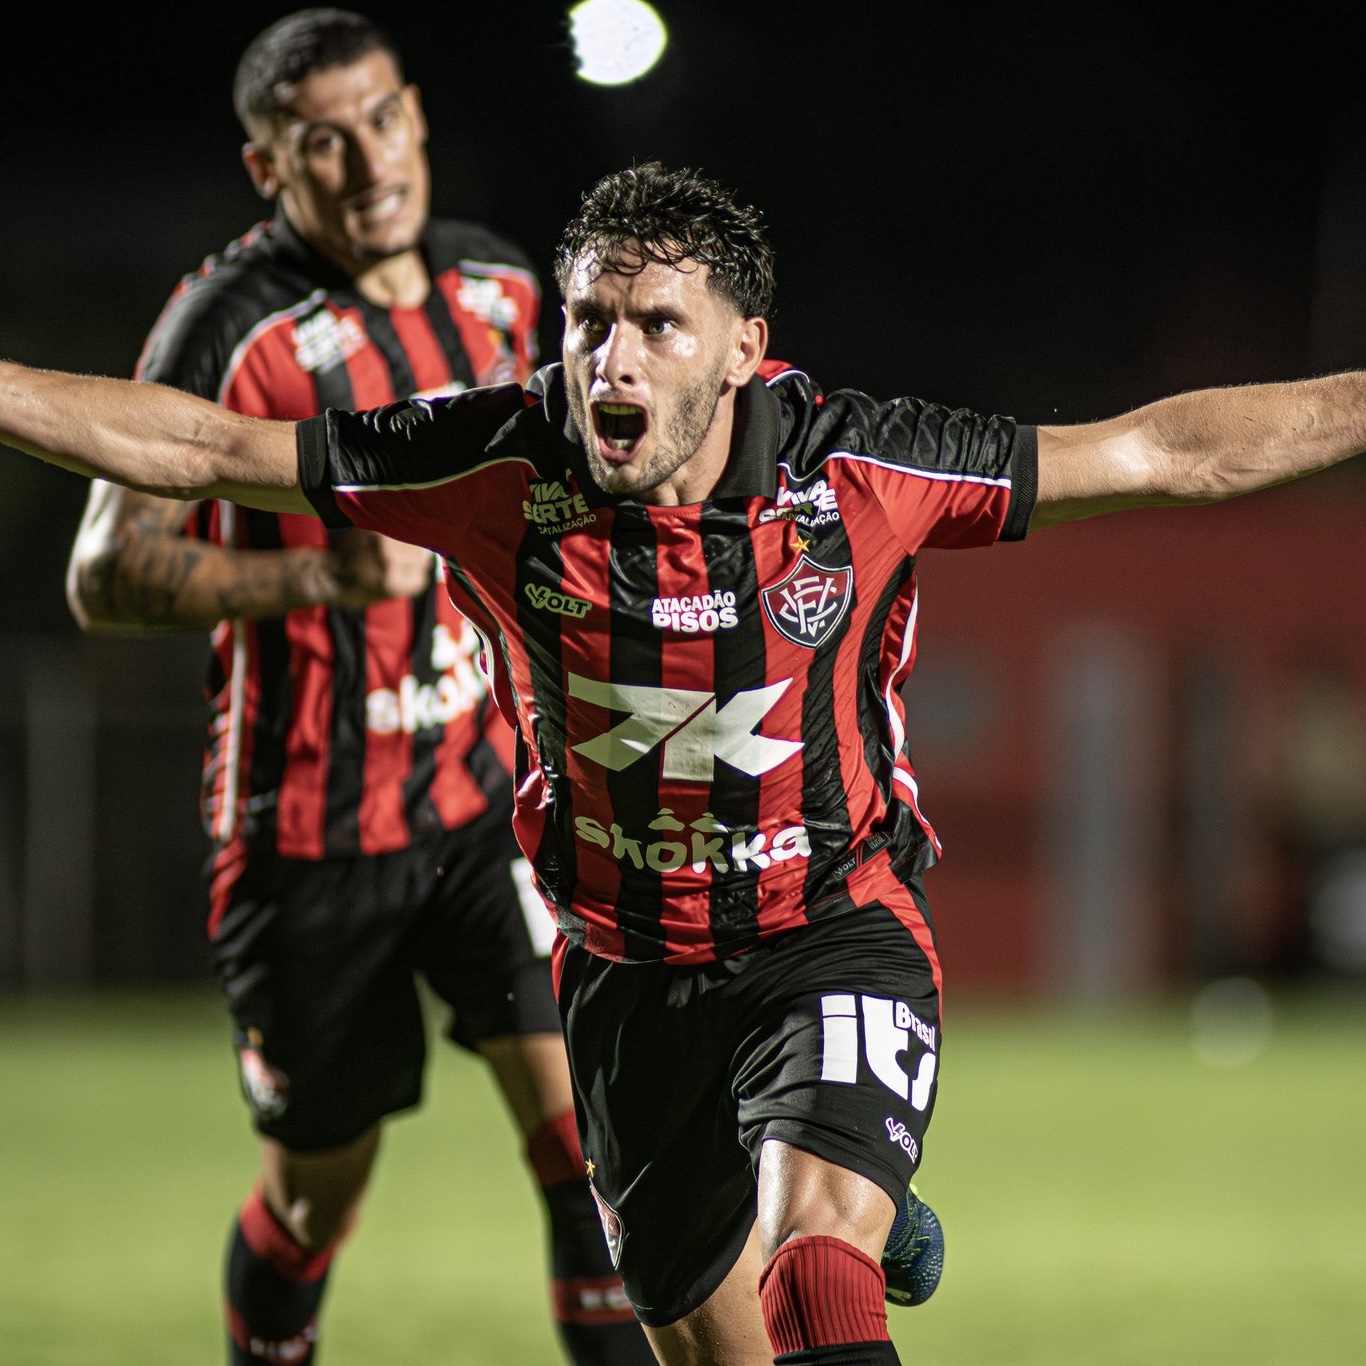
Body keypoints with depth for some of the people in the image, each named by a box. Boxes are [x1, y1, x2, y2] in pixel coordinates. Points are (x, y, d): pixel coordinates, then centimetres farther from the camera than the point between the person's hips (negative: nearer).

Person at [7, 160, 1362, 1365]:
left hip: (834, 936, -3)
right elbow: (198, 448, -8)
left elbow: (1171, 452, -8)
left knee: (817, 1257, -28)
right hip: (626, 965, 3)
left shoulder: (856, 466, -16)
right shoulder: (501, 470, -13)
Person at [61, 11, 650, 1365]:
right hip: (311, 831, -4)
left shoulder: (499, 287, 4)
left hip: (490, 793, 4)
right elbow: (104, 575, -17)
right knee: (319, 1185, 9)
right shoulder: (233, 327, -14)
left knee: (584, 1122, -12)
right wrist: (317, 575, -28)